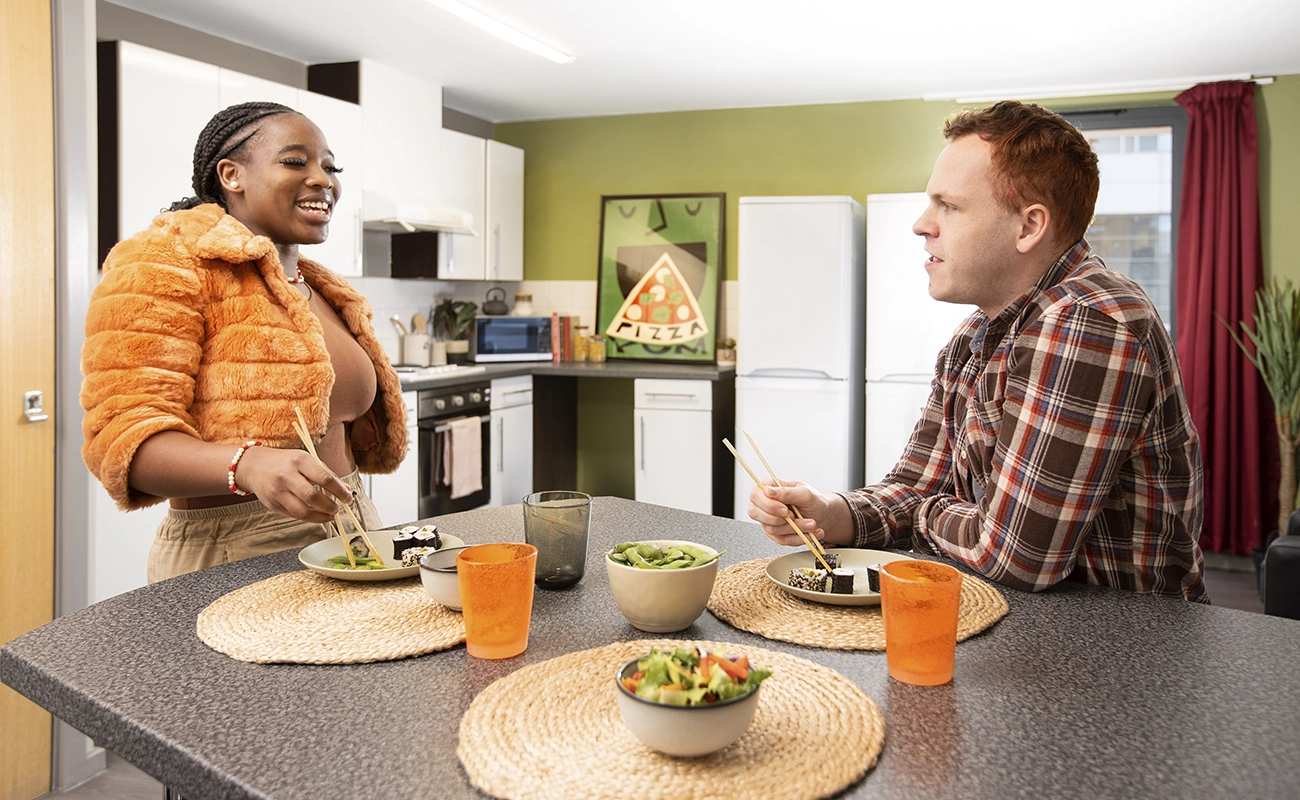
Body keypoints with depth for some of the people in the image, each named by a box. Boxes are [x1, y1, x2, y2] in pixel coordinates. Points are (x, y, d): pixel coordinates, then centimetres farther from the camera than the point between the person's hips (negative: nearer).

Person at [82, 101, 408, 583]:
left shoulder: (326, 294, 15)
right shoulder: (166, 264, -9)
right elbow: (124, 437, -19)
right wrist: (247, 466, -36)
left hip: (351, 534, 7)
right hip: (229, 557, -7)